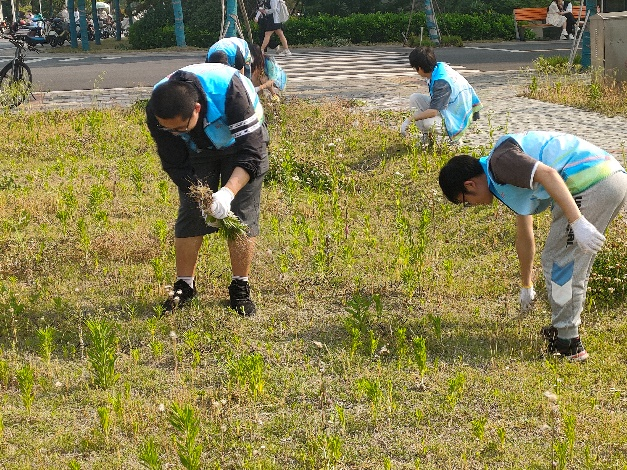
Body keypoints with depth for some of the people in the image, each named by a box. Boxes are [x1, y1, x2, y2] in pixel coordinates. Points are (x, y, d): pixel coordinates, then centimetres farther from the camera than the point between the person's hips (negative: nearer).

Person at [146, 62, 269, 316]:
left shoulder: (229, 91, -43)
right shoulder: (156, 113, -31)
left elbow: (250, 152, -40)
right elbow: (175, 164, -19)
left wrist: (228, 192, -53)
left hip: (242, 140, -2)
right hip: (197, 150, 3)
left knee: (242, 214, -9)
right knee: (189, 213, -4)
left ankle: (240, 288, 2)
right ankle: (184, 286, 8)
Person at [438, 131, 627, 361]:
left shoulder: (500, 161, -4)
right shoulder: (507, 183, 27)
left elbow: (547, 174, -22)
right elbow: (524, 236, 39)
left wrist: (577, 222, -27)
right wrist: (526, 286, 50)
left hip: (592, 185, -10)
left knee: (558, 261, 1)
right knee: (574, 262, 22)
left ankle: (567, 344, 8)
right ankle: (566, 329, 32)